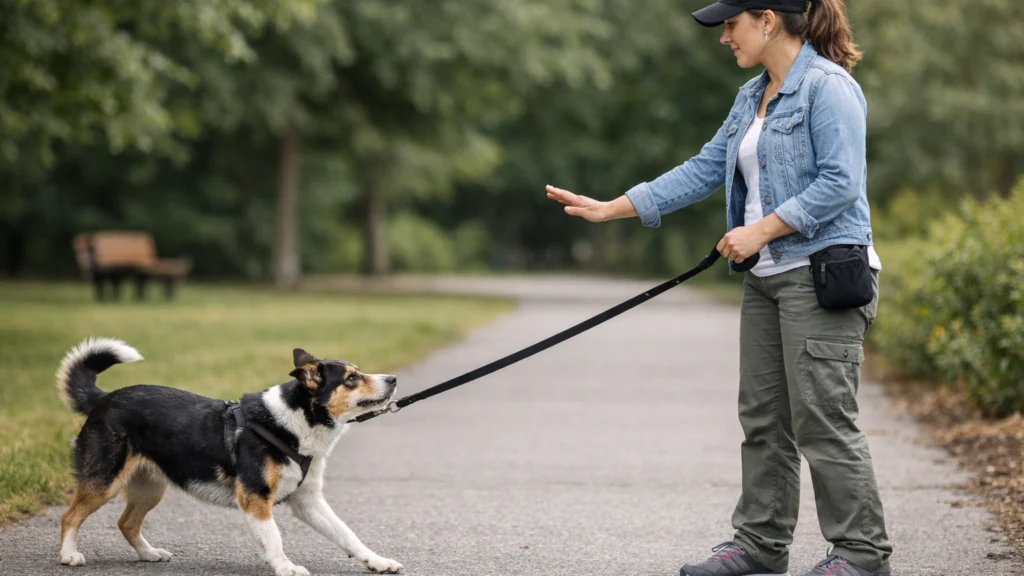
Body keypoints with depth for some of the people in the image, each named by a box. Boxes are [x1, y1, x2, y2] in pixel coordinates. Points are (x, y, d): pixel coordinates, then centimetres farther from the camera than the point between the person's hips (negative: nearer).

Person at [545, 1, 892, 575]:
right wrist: (612, 209, 15)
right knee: (762, 418, 12)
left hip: (822, 276, -9)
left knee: (823, 419, -8)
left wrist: (761, 230, -17)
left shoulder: (828, 86, -11)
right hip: (767, 278, 9)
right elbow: (705, 170, 19)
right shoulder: (753, 96, 17)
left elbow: (841, 181, -18)